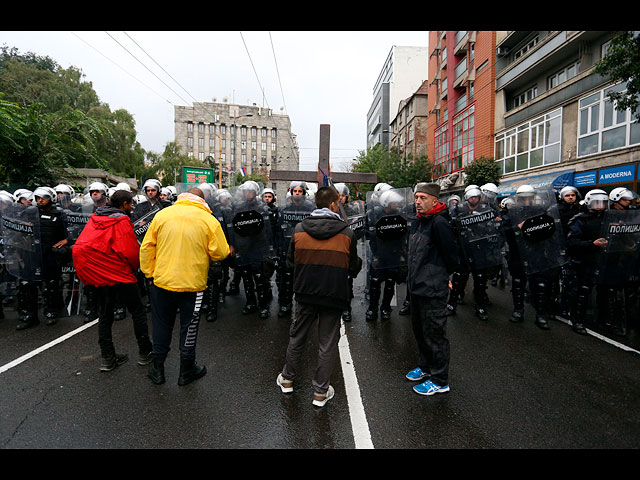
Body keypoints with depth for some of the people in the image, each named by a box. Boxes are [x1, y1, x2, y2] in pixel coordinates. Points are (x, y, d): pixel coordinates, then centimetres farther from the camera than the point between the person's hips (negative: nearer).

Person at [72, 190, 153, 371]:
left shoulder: (95, 218, 10)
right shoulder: (122, 221, -11)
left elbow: (81, 246, 12)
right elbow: (131, 251, -16)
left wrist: (92, 272, 19)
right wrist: (134, 267, 3)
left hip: (96, 274, 7)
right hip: (119, 275, -7)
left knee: (104, 315, 15)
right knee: (138, 311, 6)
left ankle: (107, 358, 20)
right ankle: (144, 352, 12)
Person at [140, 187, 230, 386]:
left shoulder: (162, 215, -1)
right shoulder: (209, 220, -9)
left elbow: (146, 247, 2)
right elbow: (220, 253, -11)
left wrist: (149, 273, 10)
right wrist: (229, 251, 11)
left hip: (162, 281, 3)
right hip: (192, 284, -2)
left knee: (161, 325, 18)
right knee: (189, 327, 12)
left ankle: (157, 369, 31)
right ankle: (186, 371, 26)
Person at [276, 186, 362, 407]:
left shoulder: (299, 228, -4)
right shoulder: (346, 232, -9)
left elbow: (290, 260, 6)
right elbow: (354, 267, -2)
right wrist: (359, 263, 18)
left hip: (305, 292, 2)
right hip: (333, 295, -2)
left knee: (297, 336, 20)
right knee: (327, 343, 11)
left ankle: (287, 379, 36)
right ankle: (321, 391, 22)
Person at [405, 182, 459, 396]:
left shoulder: (439, 223, -18)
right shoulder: (417, 222, 11)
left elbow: (451, 254, -16)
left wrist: (443, 276, -2)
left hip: (433, 290, -10)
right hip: (417, 286, 10)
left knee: (434, 334, 3)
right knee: (419, 330, 22)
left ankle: (440, 381, 20)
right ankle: (425, 366, 42)